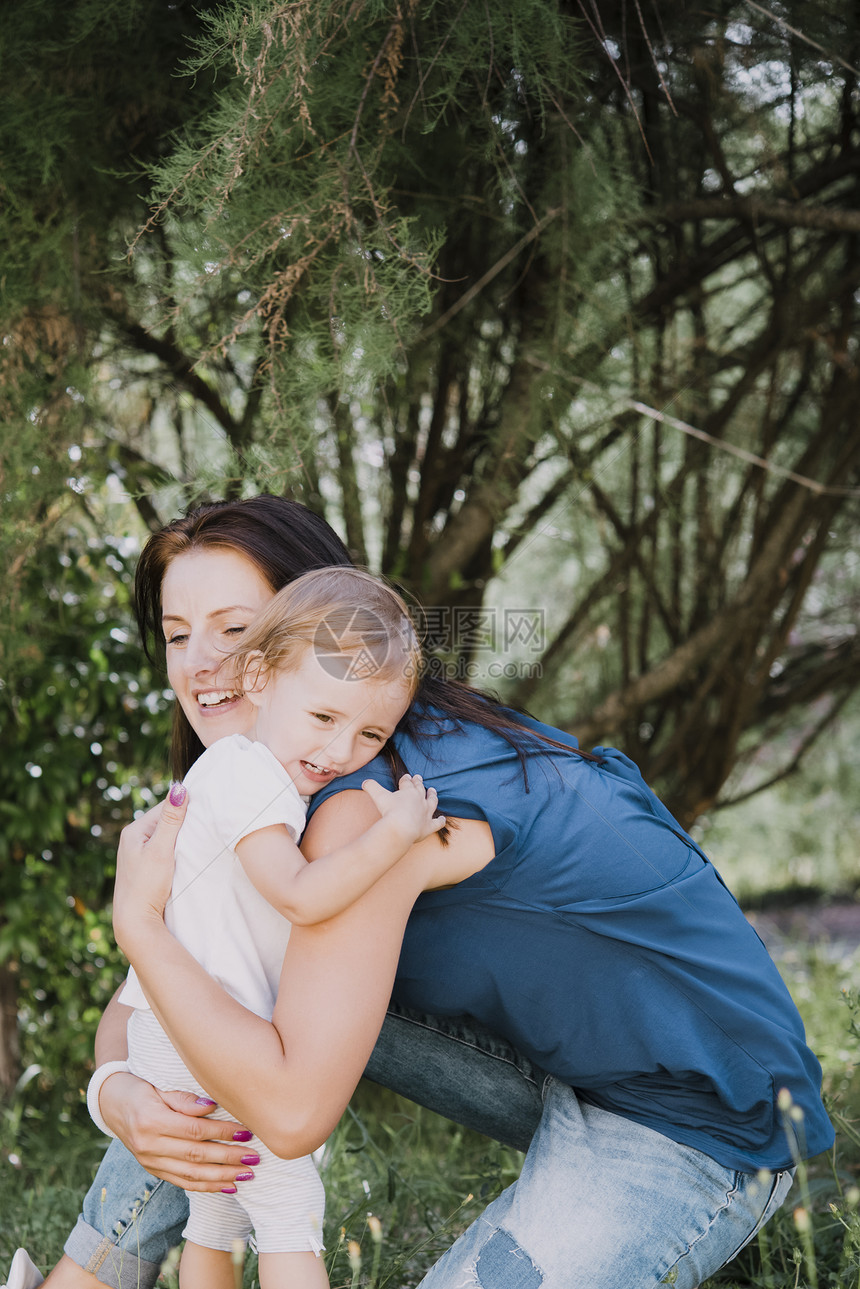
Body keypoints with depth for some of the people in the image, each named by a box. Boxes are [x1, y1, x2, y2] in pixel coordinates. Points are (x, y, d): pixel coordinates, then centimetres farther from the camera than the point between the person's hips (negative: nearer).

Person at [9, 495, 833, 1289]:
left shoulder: (360, 807, -26)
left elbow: (295, 1112, -31)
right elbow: (140, 1004, 9)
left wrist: (137, 919, -22)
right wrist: (122, 1097, -13)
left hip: (691, 1135, -9)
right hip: (564, 1073, 9)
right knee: (235, 997, 4)